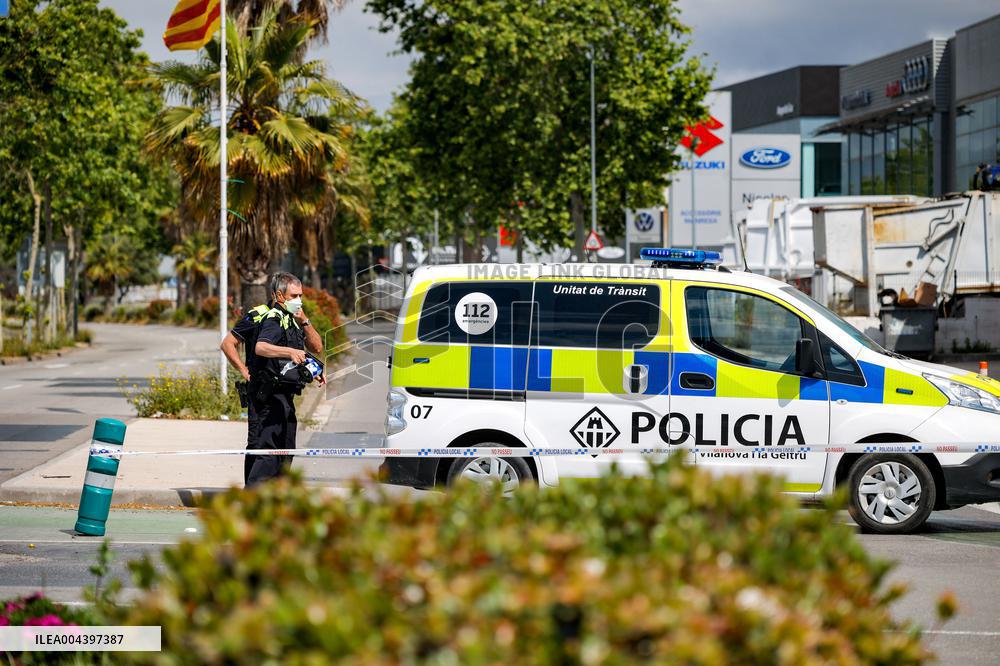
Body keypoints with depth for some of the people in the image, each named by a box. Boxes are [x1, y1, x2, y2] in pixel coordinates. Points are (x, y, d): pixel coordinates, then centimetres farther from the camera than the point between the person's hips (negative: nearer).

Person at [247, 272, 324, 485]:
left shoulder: (291, 320, 19)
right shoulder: (274, 319, -12)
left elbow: (317, 348, 15)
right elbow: (261, 347, -31)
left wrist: (304, 322, 2)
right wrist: (290, 352, -44)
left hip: (284, 395, 10)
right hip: (272, 395, -10)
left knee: (285, 451, 16)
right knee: (269, 450, -16)